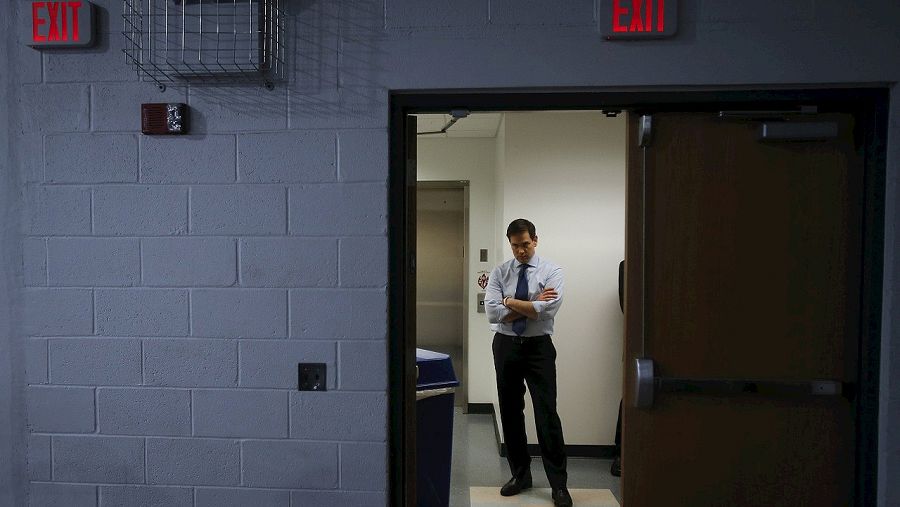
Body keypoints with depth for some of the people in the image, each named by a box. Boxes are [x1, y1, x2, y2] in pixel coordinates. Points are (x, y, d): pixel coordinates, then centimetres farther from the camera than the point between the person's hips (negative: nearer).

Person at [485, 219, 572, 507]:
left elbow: (547, 311, -19)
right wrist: (532, 304, -14)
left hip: (539, 347, -3)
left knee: (547, 414, -4)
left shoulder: (551, 272, -4)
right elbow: (492, 313, -12)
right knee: (510, 412, 11)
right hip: (506, 346, 3)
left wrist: (511, 302, -10)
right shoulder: (499, 273, 2)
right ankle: (520, 475, 27)